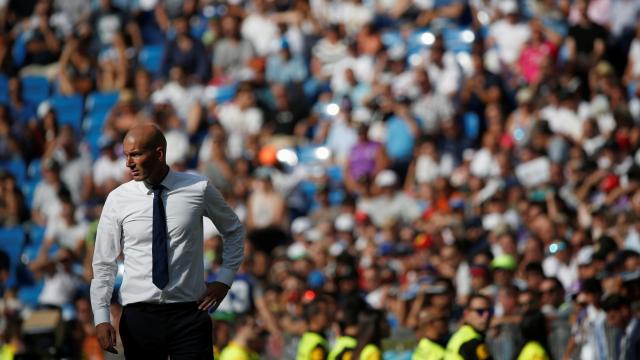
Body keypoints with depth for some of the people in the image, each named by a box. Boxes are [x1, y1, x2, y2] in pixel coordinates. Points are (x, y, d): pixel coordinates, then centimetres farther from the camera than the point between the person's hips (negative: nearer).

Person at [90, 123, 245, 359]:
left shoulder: (199, 189, -1)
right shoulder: (117, 200, -1)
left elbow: (234, 231, 17)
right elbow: (104, 264, 2)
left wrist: (224, 279, 7)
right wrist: (101, 318, -9)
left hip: (189, 312, -1)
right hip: (138, 315, 1)